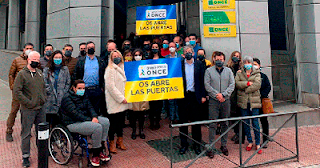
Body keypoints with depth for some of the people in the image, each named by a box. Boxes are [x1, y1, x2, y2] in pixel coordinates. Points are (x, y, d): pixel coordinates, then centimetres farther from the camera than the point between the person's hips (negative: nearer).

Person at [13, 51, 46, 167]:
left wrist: (43, 99, 9)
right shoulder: (22, 74, -8)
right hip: (28, 110, -6)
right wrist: (29, 103, -15)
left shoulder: (40, 73, 12)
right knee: (26, 133, 2)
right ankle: (25, 157, 15)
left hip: (40, 108, 6)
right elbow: (17, 92, -13)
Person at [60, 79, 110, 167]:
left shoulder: (83, 96, 14)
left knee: (106, 121, -8)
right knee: (97, 127, -28)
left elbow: (90, 107, 10)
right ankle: (95, 155, -15)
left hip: (85, 118, 9)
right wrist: (90, 120, -24)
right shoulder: (67, 98, -13)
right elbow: (75, 114, -21)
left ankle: (100, 151, -5)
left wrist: (94, 117, -11)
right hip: (73, 123, -9)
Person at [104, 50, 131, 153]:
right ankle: (111, 143, 12)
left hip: (123, 101, 7)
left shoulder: (123, 68, 15)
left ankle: (120, 141, 25)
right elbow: (110, 86, -15)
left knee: (121, 120, 12)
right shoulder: (110, 69, -8)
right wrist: (121, 98, -17)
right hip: (114, 101, -7)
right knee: (113, 121, -1)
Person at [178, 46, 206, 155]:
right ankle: (184, 144, 21)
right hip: (182, 96, 0)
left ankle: (197, 144, 21)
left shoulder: (199, 64, 4)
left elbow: (202, 80, 4)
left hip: (195, 96, 0)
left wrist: (203, 95, -1)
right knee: (183, 121, 8)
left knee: (196, 121, 7)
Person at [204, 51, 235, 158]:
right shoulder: (209, 71, 5)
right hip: (213, 101, -2)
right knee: (212, 124, -4)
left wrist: (223, 94, -12)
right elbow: (207, 85, -3)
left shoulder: (228, 71, 10)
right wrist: (217, 95, -13)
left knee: (225, 124, 9)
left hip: (226, 100, 3)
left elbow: (232, 85, 2)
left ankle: (224, 145, 20)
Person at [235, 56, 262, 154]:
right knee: (246, 123, 8)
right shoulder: (239, 73, 11)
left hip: (254, 101, -2)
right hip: (243, 102, 2)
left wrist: (245, 89, -12)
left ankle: (258, 143, 11)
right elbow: (237, 83, -6)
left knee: (255, 123, -1)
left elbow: (257, 85, -9)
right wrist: (248, 83, -15)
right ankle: (250, 142, 22)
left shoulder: (257, 73, 7)